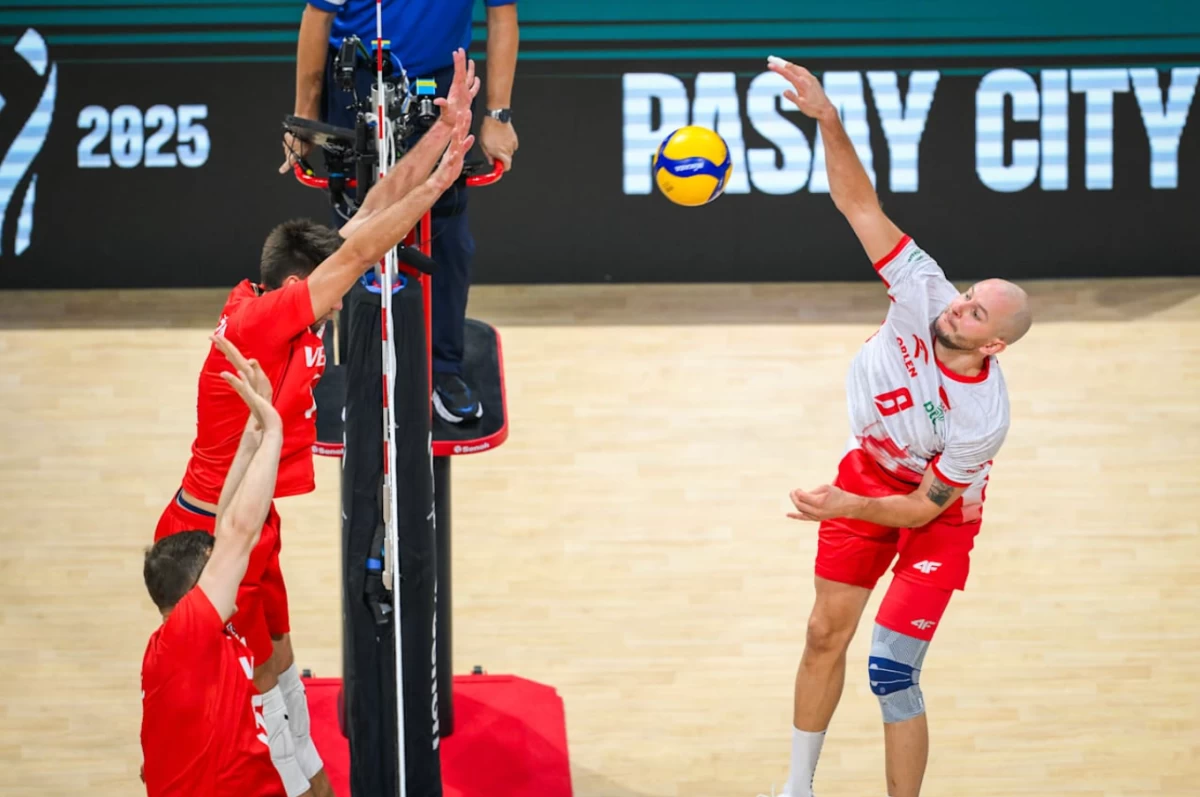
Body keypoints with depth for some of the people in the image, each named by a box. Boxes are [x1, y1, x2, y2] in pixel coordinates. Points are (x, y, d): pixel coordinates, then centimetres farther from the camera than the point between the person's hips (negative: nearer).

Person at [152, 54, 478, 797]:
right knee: (253, 690, 4)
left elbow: (373, 210, -2)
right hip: (210, 533, -10)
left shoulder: (287, 311, -2)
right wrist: (438, 181, -26)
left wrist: (446, 127, -4)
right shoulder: (257, 324, -26)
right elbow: (358, 253, -29)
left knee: (278, 664, 21)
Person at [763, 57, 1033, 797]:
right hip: (869, 468, 5)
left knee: (891, 671, -13)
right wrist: (828, 119, -40)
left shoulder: (984, 416, -34)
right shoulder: (925, 293, -27)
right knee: (825, 636, 11)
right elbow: (860, 205, -27)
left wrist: (846, 508, -35)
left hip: (939, 513, -5)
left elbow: (923, 509, -23)